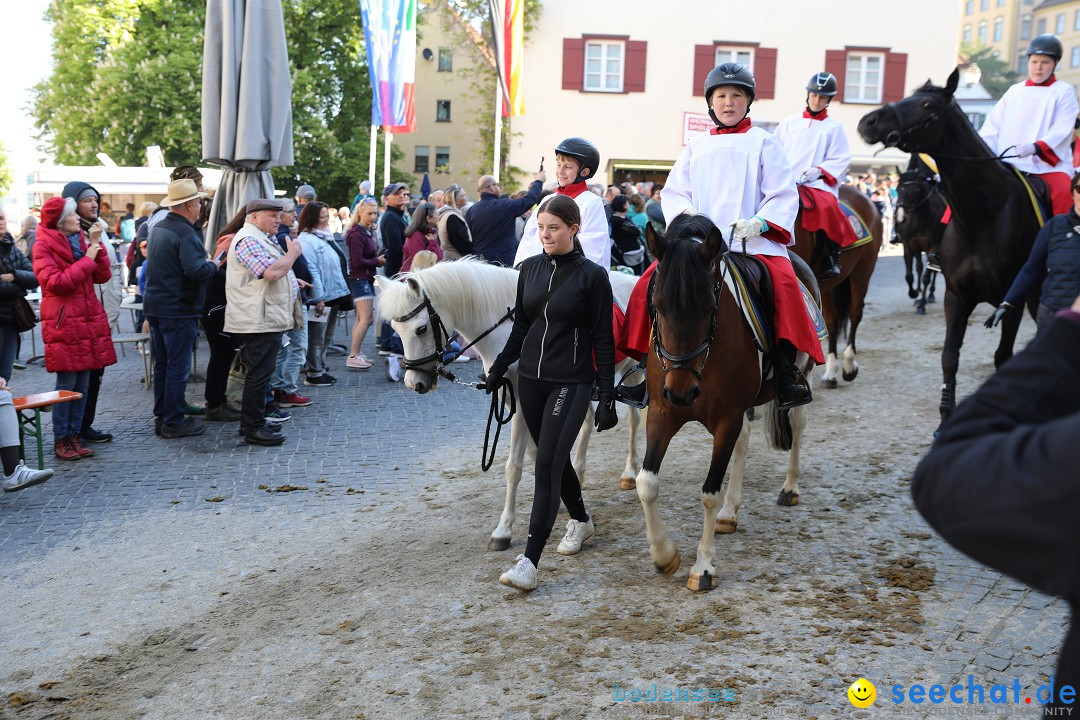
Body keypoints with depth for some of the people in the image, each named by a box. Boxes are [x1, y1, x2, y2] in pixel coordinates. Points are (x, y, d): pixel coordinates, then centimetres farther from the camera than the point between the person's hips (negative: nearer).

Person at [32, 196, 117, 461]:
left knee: (83, 383, 8)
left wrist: (97, 245, -2)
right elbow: (56, 283, -16)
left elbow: (103, 276, 10)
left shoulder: (80, 240, 15)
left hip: (90, 320, 6)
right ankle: (60, 440, 4)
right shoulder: (44, 246, -4)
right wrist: (86, 260, -13)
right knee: (66, 383, -5)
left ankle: (74, 435, 16)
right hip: (63, 323, -6)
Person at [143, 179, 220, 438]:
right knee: (178, 368, -2)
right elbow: (196, 270, -28)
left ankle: (161, 417, 22)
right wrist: (215, 263, -9)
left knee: (162, 365, 15)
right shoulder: (186, 234, -17)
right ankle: (173, 422, 3)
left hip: (155, 306, 9)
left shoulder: (157, 229, 12)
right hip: (179, 310, -9)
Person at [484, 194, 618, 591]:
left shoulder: (592, 275, -9)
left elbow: (603, 340, -8)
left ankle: (530, 561, -10)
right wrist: (499, 368, 11)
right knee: (554, 457, 17)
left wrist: (608, 397, -10)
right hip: (530, 379, 6)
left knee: (547, 465, -11)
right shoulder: (530, 268, 5)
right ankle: (581, 520, 42)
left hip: (570, 384, -6)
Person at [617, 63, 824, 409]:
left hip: (755, 240, -3)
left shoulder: (764, 143, 12)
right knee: (650, 281, -17)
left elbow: (783, 194, 3)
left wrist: (759, 223, -16)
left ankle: (787, 370, -24)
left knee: (784, 281, -32)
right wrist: (686, 214, -9)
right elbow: (673, 191, 14)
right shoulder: (696, 147, 21)